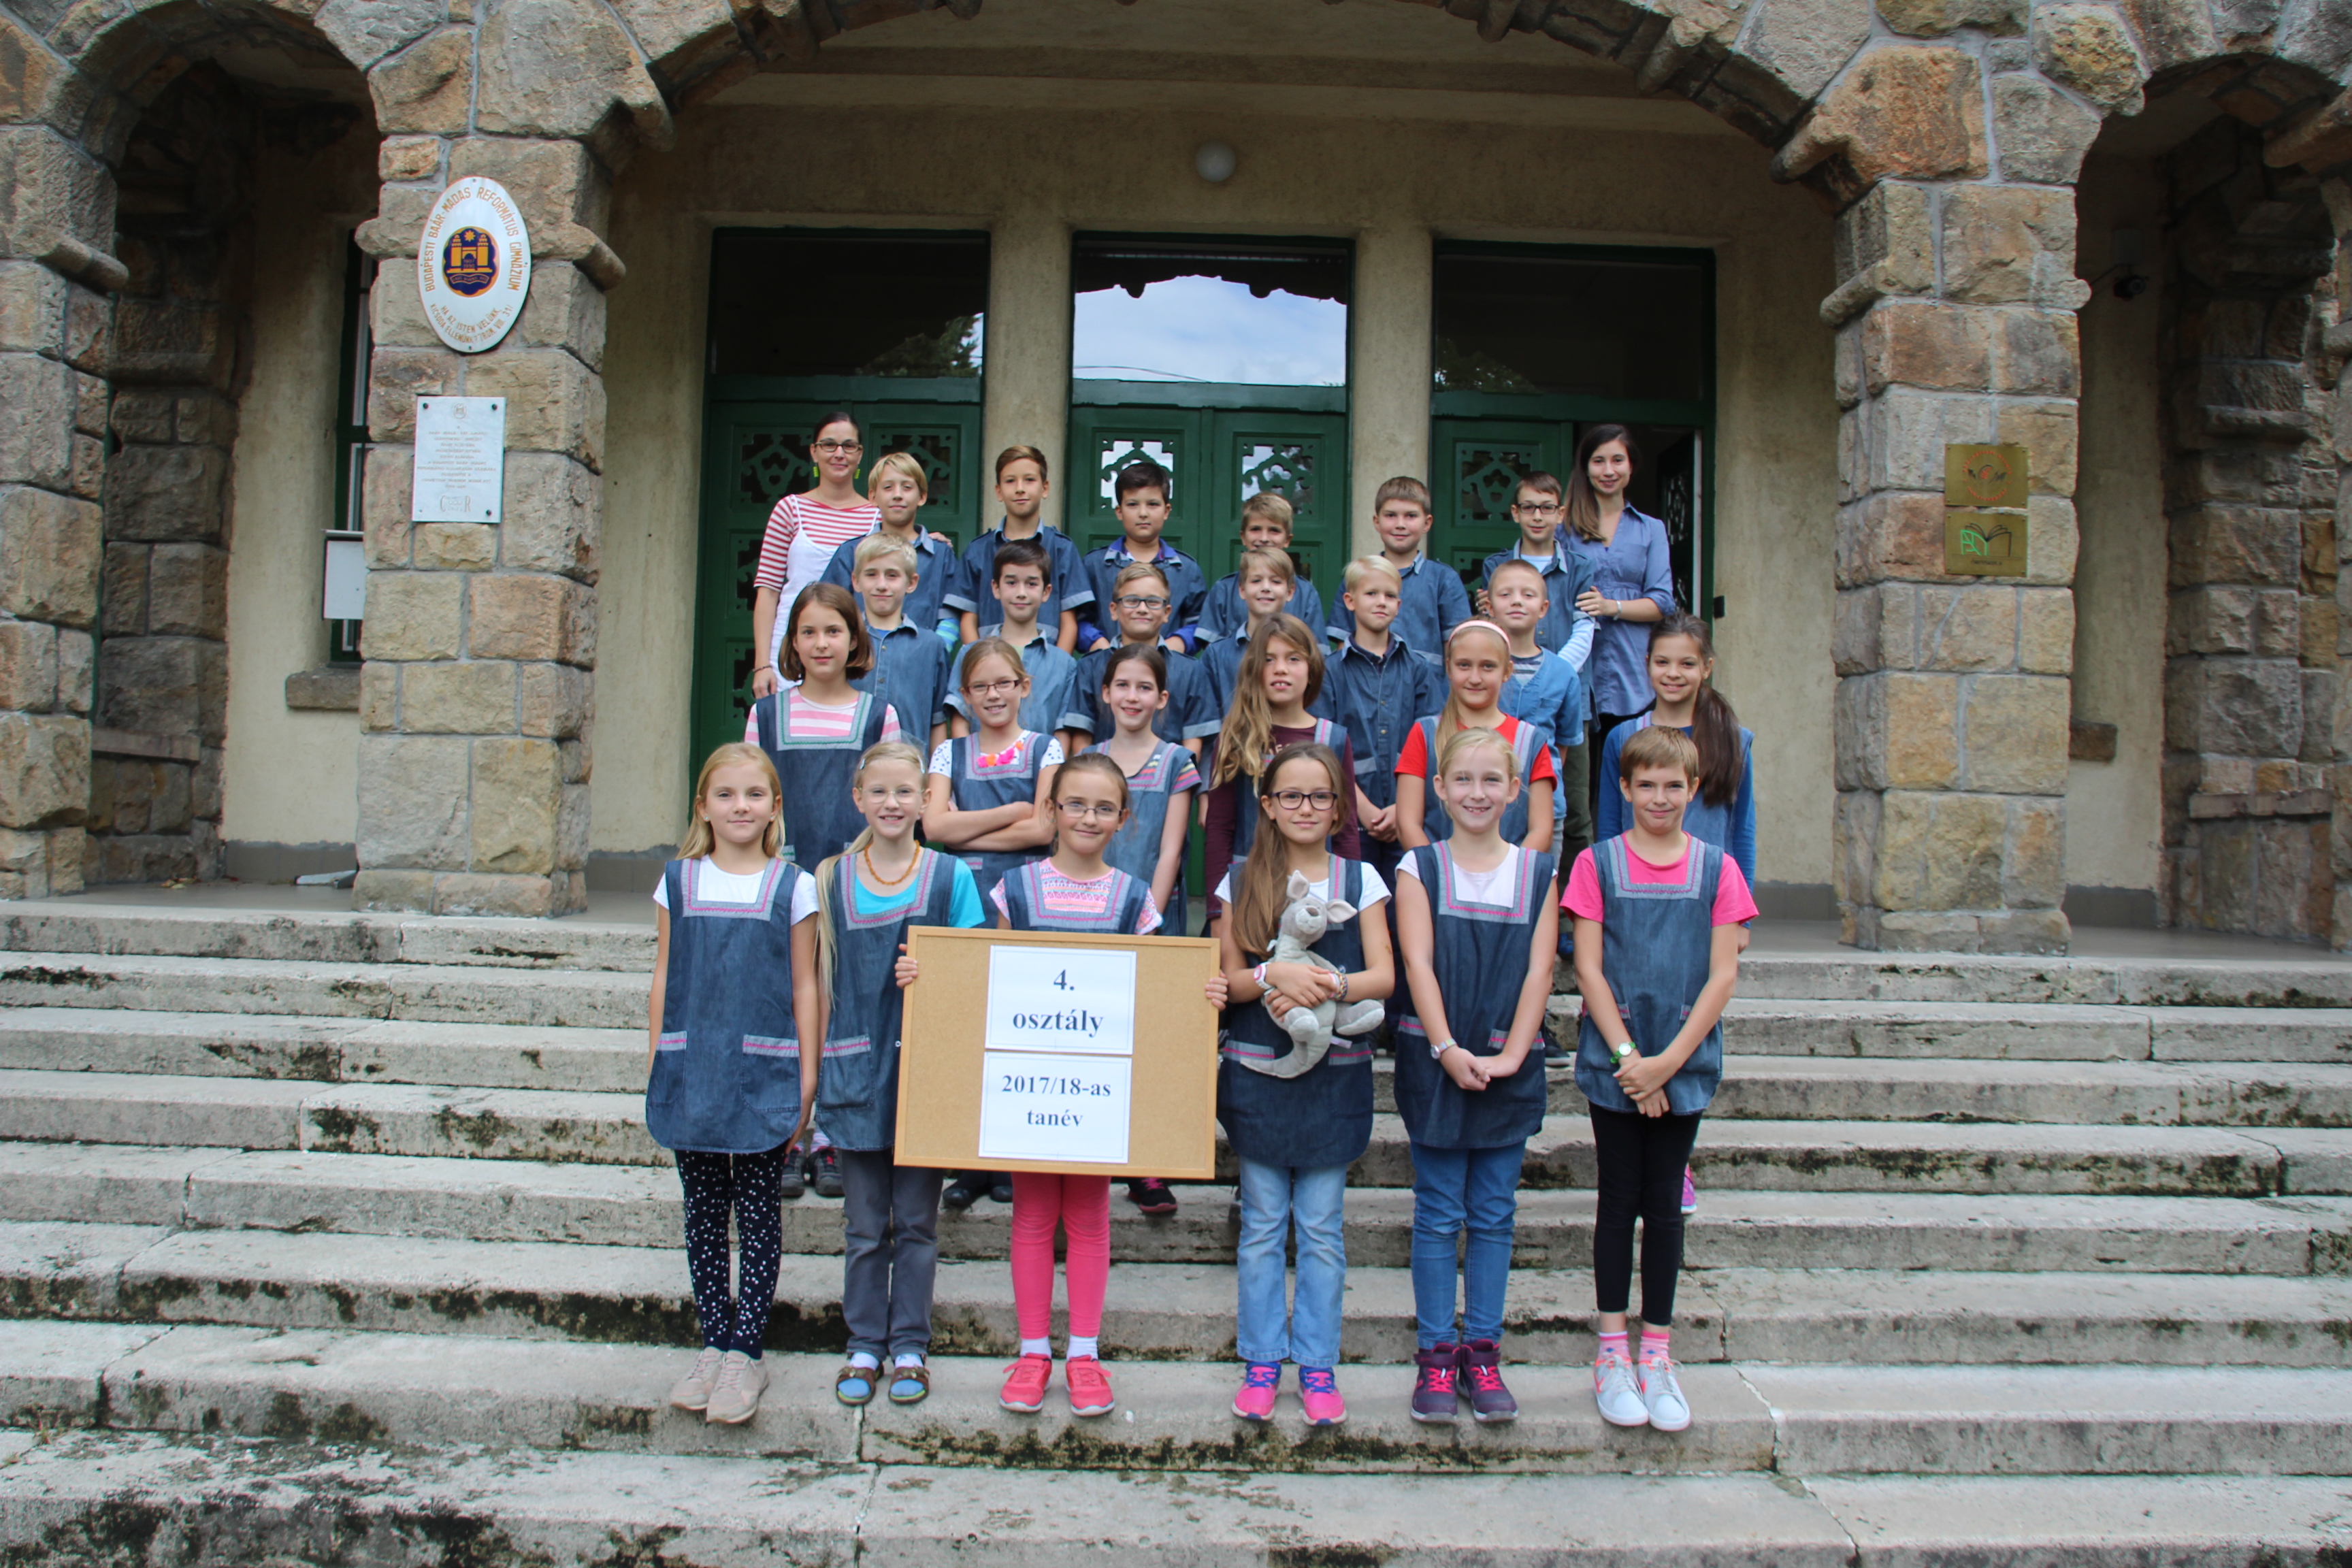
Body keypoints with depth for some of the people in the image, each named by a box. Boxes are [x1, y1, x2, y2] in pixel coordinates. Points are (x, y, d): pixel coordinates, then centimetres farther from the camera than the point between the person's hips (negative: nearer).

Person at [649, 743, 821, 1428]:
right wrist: (656, 1063, 5)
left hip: (764, 1073, -2)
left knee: (759, 1212, 3)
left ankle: (746, 1352, 12)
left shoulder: (792, 887, 0)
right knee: (704, 1211, 10)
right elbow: (664, 978, 9)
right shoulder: (678, 881, 6)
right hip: (689, 1071, 2)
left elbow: (804, 988, 2)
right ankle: (714, 1343, 21)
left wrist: (806, 1078, -2)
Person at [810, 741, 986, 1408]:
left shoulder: (950, 877, 0)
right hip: (856, 1071, 1)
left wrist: (931, 974, -18)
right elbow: (820, 980, 7)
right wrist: (809, 1067, 3)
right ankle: (864, 1346, 22)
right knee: (863, 1224, 9)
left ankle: (910, 1346, 20)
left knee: (917, 1221, 8)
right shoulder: (832, 880, 4)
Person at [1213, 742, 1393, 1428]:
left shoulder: (1359, 879, 3)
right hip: (1256, 1070, 0)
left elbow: (1383, 976, -2)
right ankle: (1261, 1363, 19)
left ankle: (1318, 1365, 17)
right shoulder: (1242, 881, 3)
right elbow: (1227, 980, -1)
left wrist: (1328, 985, -20)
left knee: (1322, 1229, 6)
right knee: (1262, 1226, 7)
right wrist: (1275, 976, -21)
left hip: (1334, 1074, 0)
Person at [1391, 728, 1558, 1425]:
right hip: (1434, 1063, -1)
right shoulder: (1419, 869, 0)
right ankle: (1435, 1353, 13)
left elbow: (1538, 970, -1)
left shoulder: (1538, 872, 5)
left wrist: (1509, 1056, -11)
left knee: (1493, 1215, 8)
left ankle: (1483, 1351, 18)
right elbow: (1418, 963, -8)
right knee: (1439, 1216, 4)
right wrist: (1447, 1050, -17)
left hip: (1508, 1069, 2)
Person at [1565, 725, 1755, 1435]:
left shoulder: (1716, 868, 2)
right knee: (1618, 1200, 6)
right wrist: (1629, 1056, -12)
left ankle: (1657, 1352, 18)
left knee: (1664, 1203, 8)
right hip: (1613, 1062, -1)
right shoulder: (1597, 864, -1)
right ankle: (1612, 1353, 15)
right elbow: (1588, 967, -4)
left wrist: (1667, 1061, -10)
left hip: (1685, 1063, 1)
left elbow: (1723, 975, -2)